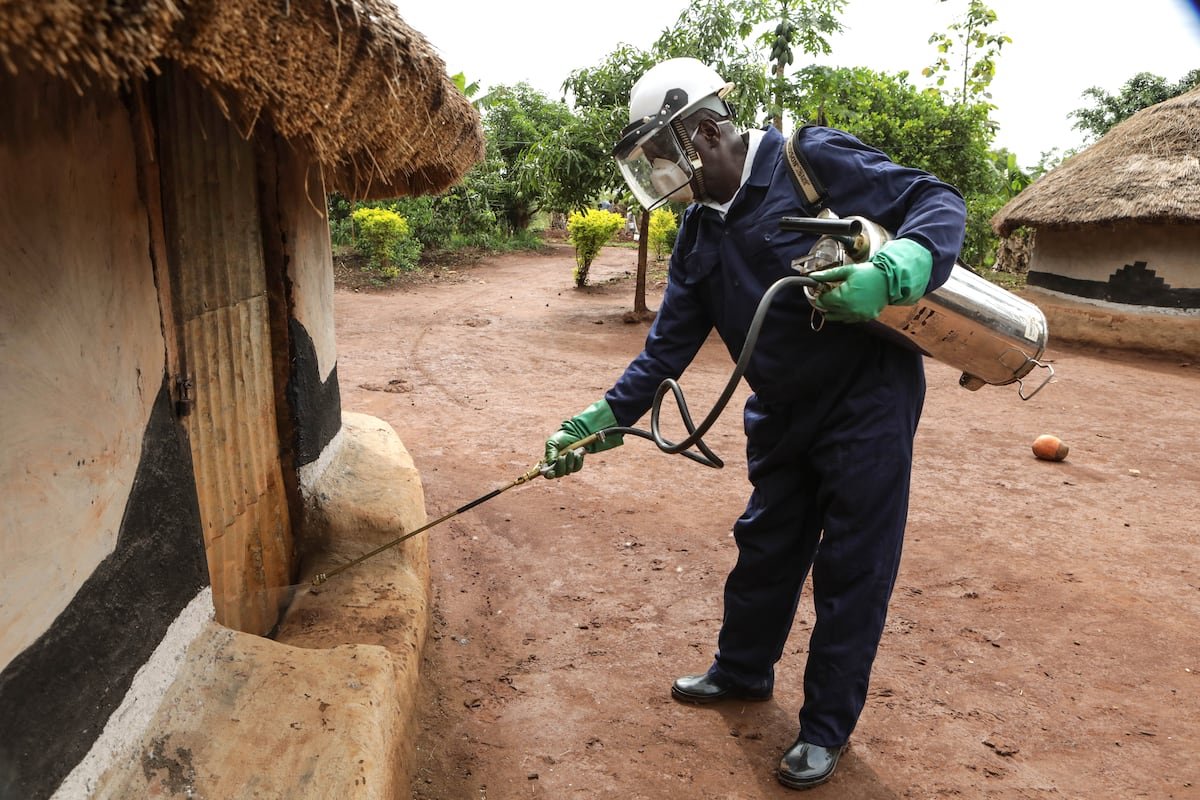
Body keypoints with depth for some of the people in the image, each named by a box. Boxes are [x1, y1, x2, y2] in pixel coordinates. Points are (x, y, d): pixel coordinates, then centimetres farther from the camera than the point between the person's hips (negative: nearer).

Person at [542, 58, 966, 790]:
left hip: (866, 402, -6)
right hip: (783, 414, 7)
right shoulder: (699, 234, 4)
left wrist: (885, 276, -37)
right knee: (766, 547, 19)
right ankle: (743, 670, 42)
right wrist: (604, 419, -4)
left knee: (852, 569, 5)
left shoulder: (812, 161, -17)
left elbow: (939, 203, -18)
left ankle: (827, 727, 22)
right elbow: (670, 345, 4)